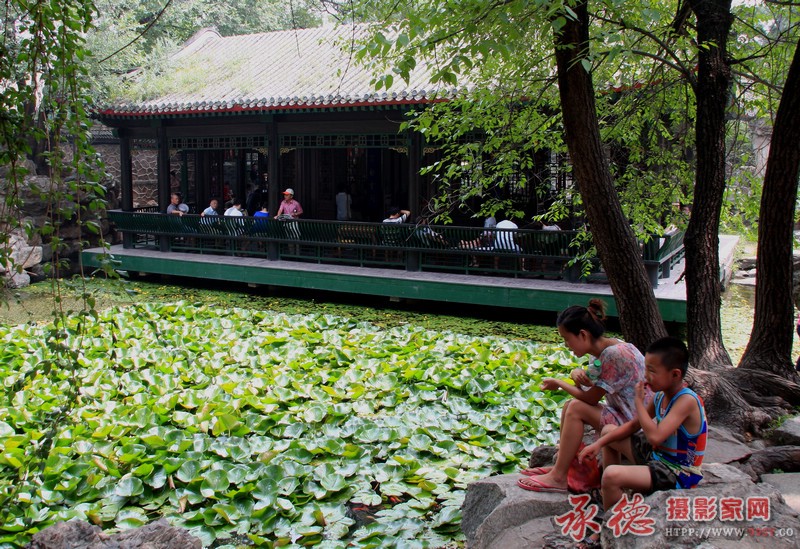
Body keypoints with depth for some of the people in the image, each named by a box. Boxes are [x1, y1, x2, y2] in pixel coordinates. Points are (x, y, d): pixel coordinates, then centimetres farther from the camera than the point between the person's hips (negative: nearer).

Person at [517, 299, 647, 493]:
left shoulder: (614, 355, -24)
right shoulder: (602, 350, 5)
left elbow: (591, 398, -18)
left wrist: (559, 384, -4)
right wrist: (577, 373, -14)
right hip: (621, 415, 10)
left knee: (576, 408, -17)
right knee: (570, 404, 9)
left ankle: (559, 478, -11)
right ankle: (560, 465, 10)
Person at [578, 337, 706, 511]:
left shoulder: (686, 400, -25)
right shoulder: (661, 396, 1)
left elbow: (655, 437, -36)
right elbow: (633, 425, 12)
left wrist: (639, 401, -23)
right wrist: (599, 443, 2)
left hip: (678, 475, -10)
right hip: (657, 456, 10)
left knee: (612, 475, -31)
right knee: (608, 431, 19)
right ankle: (607, 492, 24)